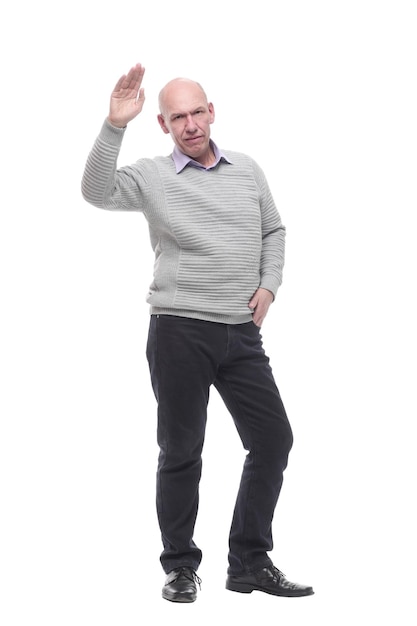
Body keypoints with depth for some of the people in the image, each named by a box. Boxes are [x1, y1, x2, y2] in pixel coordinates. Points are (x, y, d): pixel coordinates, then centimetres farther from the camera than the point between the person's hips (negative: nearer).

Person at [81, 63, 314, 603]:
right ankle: (180, 566, 18)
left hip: (242, 333, 4)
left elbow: (273, 230, 22)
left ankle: (250, 563, 15)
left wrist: (268, 284, 6)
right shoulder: (152, 177, -2)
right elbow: (97, 192, -19)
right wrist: (115, 125, -29)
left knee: (273, 438, 3)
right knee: (181, 451, 3)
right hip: (180, 331, -4)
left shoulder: (248, 170, 12)